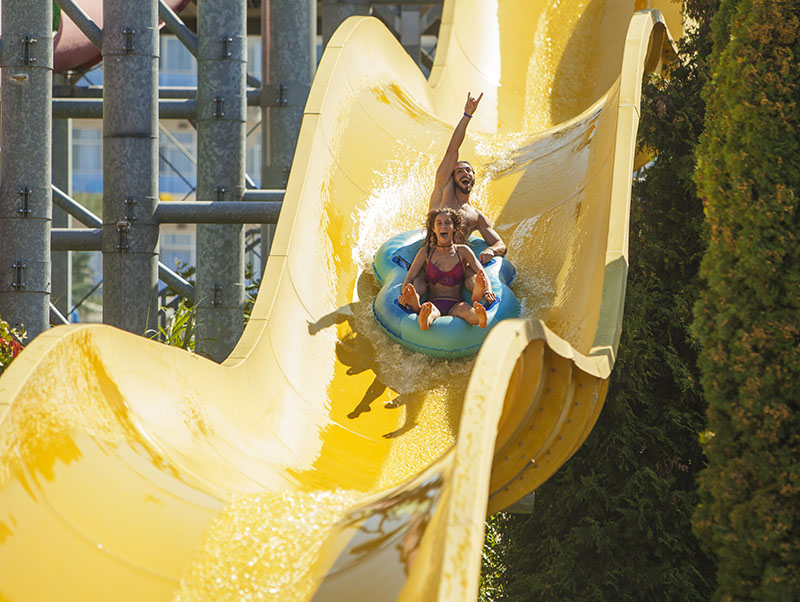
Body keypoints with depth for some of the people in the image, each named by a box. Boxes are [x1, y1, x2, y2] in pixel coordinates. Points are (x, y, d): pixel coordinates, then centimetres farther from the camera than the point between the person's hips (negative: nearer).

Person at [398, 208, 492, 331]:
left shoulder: (463, 251, 14)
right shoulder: (426, 253, 14)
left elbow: (484, 276, 7)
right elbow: (409, 279, 7)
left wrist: (488, 292, -16)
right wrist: (405, 294, -17)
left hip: (454, 307, 0)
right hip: (434, 304, 0)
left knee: (464, 307, -38)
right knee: (430, 308, -39)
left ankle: (479, 316, -73)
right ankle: (424, 317, -75)